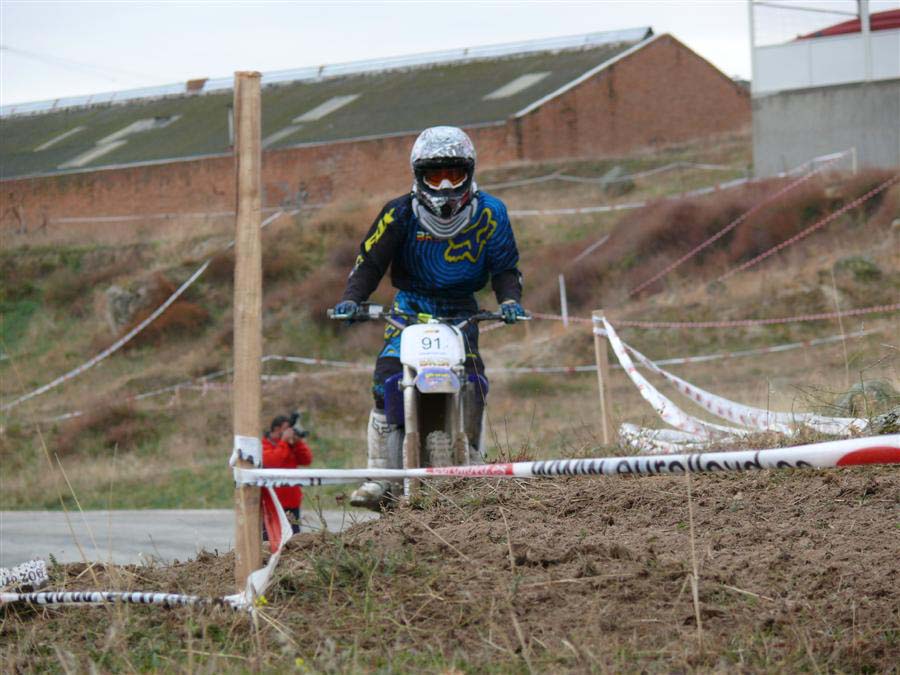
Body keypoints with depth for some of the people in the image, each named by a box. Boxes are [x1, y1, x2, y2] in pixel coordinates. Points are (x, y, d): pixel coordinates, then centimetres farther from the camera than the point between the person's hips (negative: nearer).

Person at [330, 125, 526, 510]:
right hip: (411, 306, -1)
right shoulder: (400, 214, -8)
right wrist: (351, 299, -21)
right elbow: (370, 261, -6)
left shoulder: (489, 214, -5)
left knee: (472, 386, -17)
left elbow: (505, 266, 2)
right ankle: (380, 476, -19)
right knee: (386, 380, -20)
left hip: (461, 311, 1)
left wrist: (510, 301, -17)